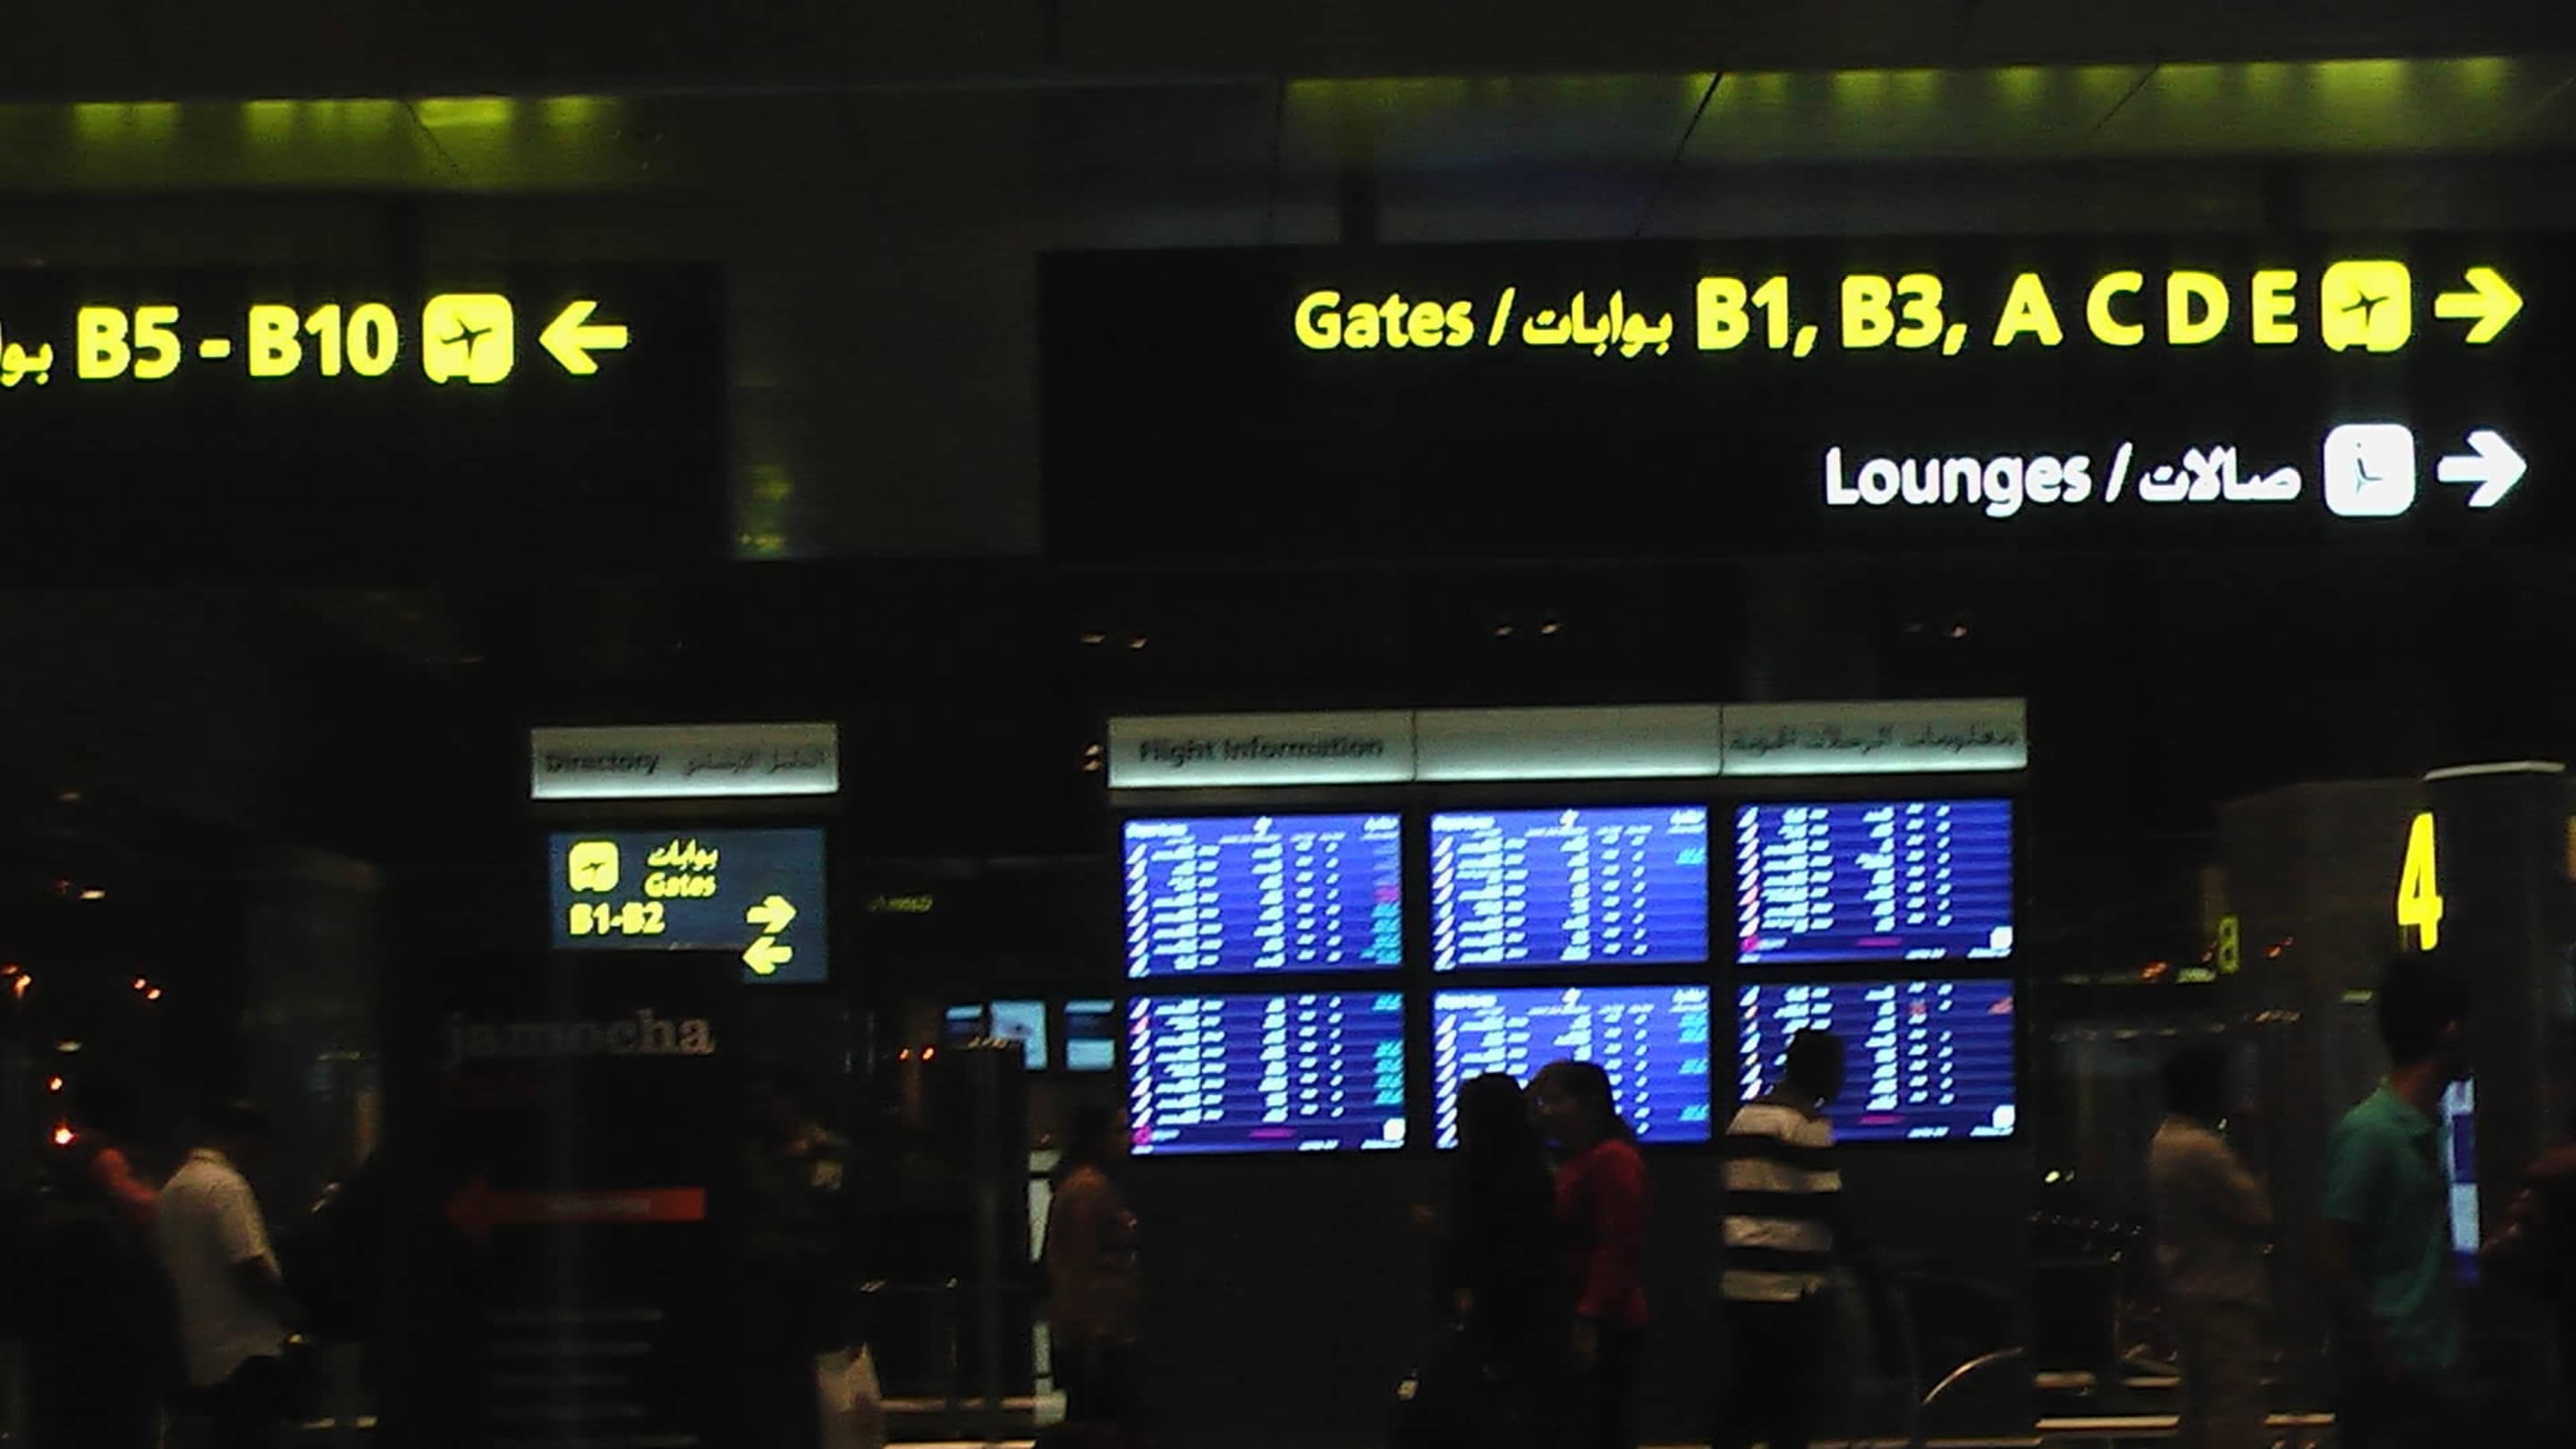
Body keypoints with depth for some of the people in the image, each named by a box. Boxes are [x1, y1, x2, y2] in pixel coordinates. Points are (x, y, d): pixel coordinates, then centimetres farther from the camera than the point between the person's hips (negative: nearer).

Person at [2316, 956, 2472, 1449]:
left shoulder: (2426, 1130, 11)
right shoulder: (2369, 1131, -15)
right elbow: (2333, 1259, -17)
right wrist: (2383, 1364, -17)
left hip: (2430, 1378, 9)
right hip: (2390, 1388, -9)